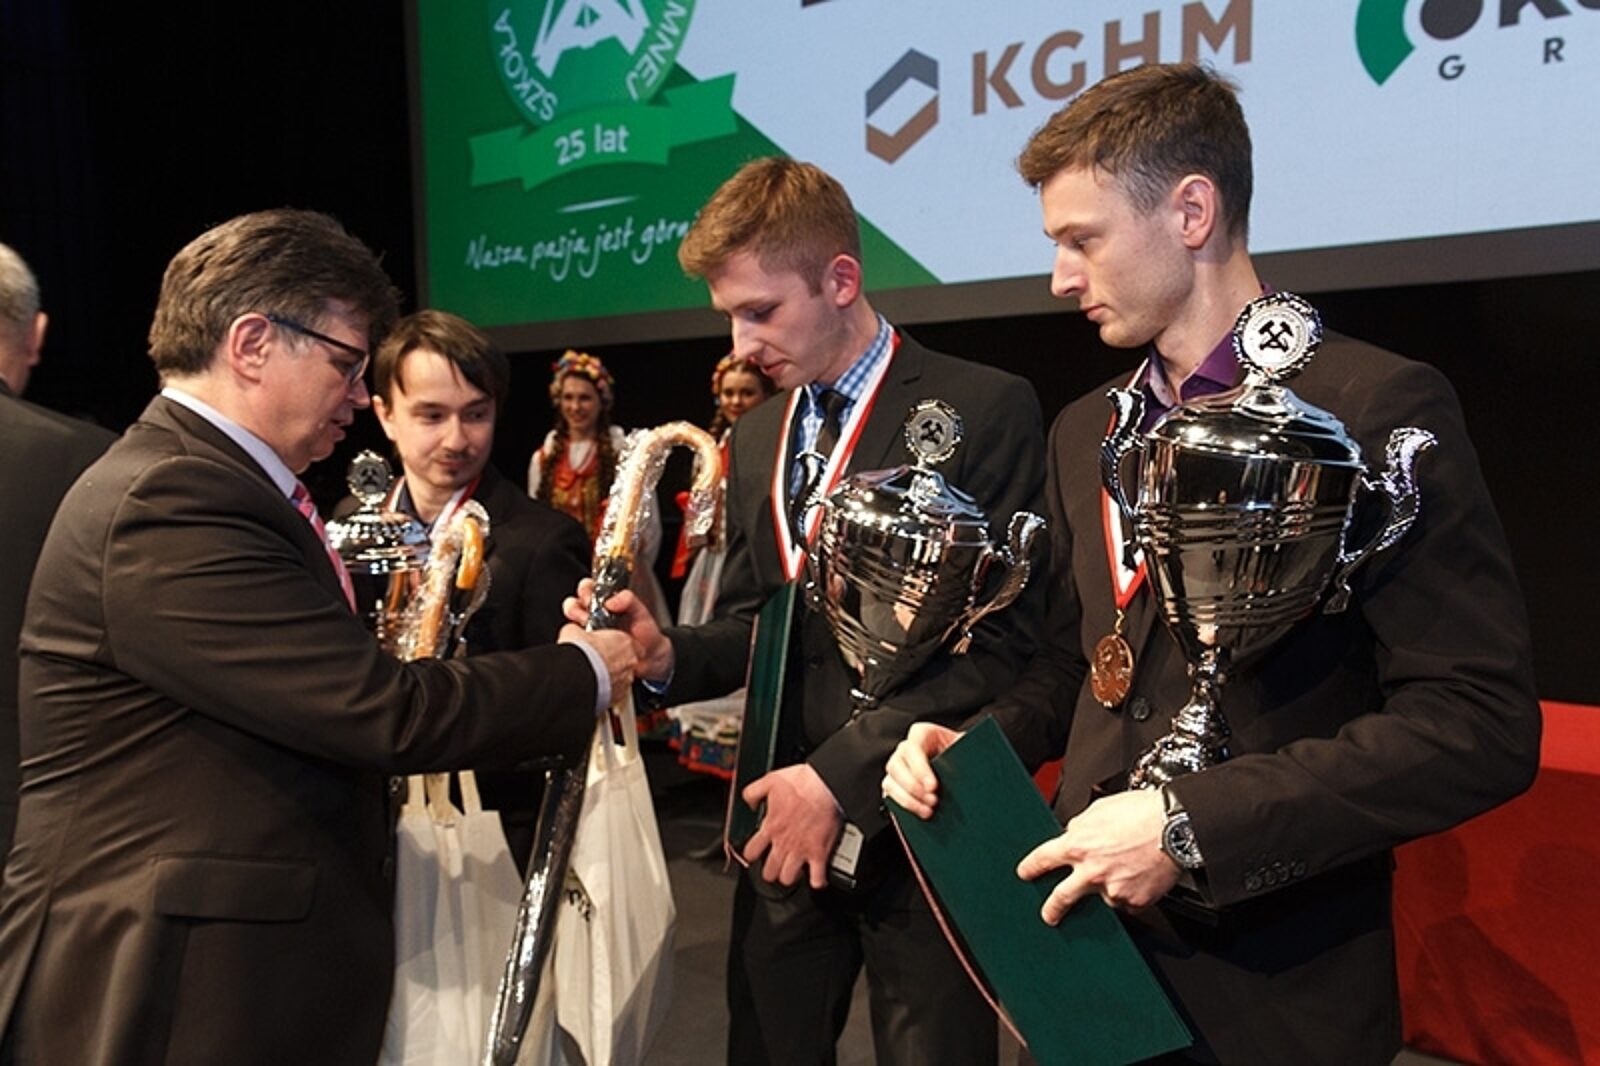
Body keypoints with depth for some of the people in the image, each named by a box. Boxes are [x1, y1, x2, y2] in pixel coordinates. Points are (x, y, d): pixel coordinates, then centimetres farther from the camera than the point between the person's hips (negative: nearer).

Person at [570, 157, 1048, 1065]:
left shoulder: (984, 409, -10)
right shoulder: (756, 438, 11)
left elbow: (1002, 637, -14)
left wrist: (844, 772, -17)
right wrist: (668, 655, -7)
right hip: (786, 823, 6)